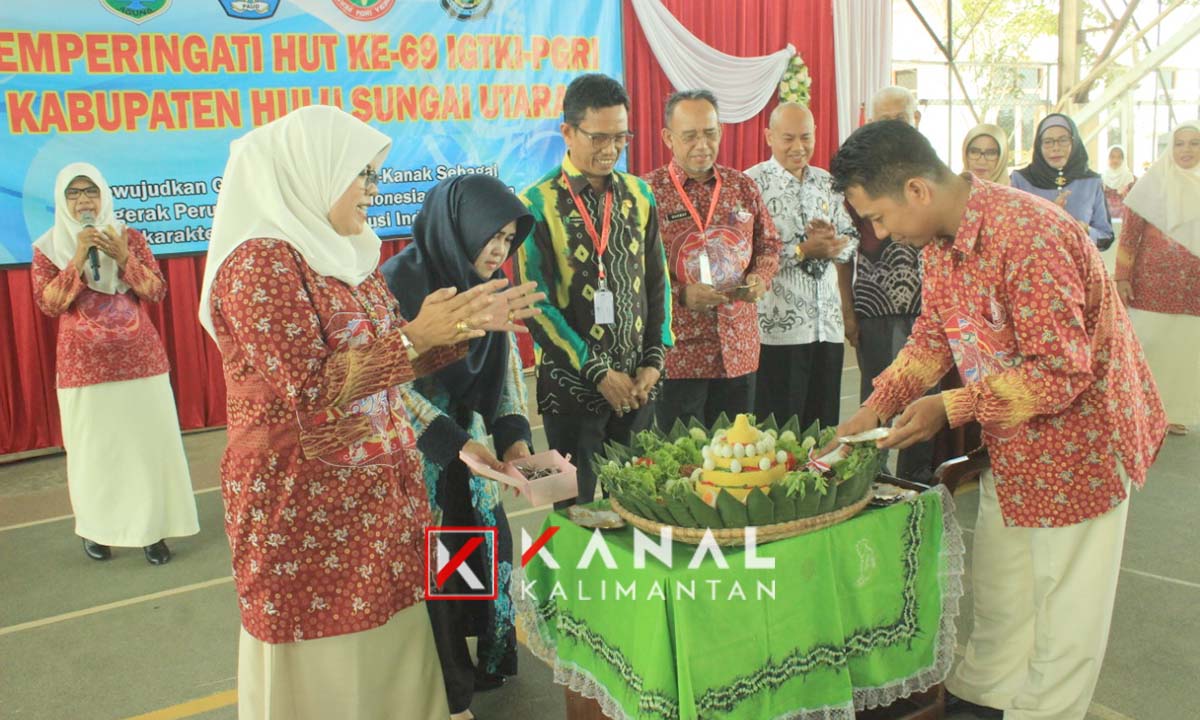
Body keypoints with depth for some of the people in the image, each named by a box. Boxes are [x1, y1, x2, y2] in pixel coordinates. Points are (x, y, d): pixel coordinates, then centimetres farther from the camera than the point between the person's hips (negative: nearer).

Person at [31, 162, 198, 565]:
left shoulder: (130, 237, 6)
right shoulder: (48, 247, 4)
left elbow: (157, 293, 1)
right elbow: (47, 304, -6)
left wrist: (123, 258, -13)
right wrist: (78, 259, -15)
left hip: (140, 358, 1)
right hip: (83, 365, -1)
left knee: (148, 441, 0)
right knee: (93, 448, 4)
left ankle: (151, 528, 8)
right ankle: (94, 529, 18)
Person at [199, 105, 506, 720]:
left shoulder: (345, 255, 10)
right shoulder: (259, 262, -16)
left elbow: (385, 360, 16)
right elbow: (306, 391, -23)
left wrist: (459, 325, 3)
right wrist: (413, 338, -21)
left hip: (379, 495, 7)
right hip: (307, 507, -7)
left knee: (388, 648, 14)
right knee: (321, 670, 6)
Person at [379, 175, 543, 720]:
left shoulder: (490, 284, -1)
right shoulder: (399, 282, -21)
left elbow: (507, 367, 3)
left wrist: (514, 434, -11)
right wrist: (460, 444, -28)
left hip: (470, 438, 6)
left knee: (489, 545, 12)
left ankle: (488, 662, 34)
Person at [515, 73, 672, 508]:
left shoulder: (638, 194, 6)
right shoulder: (538, 204, -8)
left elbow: (657, 281, 11)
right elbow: (535, 304, -12)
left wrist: (654, 360, 1)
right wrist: (598, 373, -13)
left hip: (637, 383, 4)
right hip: (573, 386, -4)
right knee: (577, 507, 6)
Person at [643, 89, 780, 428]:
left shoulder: (743, 187, 9)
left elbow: (769, 245, 18)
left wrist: (760, 278, -2)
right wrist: (680, 295, -19)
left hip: (739, 350, 4)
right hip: (678, 354, -4)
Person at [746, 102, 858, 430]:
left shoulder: (827, 183, 14)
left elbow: (852, 237, 16)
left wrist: (832, 244, -6)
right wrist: (804, 249, -16)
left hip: (828, 325, 6)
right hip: (777, 327, -6)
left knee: (824, 428, 12)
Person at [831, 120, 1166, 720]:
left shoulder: (1028, 235, -30)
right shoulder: (940, 239, -2)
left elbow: (1061, 372, -29)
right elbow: (932, 335, 8)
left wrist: (951, 408, -28)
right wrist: (876, 408, -2)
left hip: (1077, 434, -9)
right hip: (1009, 443, 9)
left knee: (1063, 606, 8)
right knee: (997, 591, 22)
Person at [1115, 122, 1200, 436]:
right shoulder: (1154, 182, -2)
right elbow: (1129, 233, -4)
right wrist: (1122, 278, -10)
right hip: (1153, 282, -4)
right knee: (1147, 345, -3)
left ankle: (1171, 412, 16)